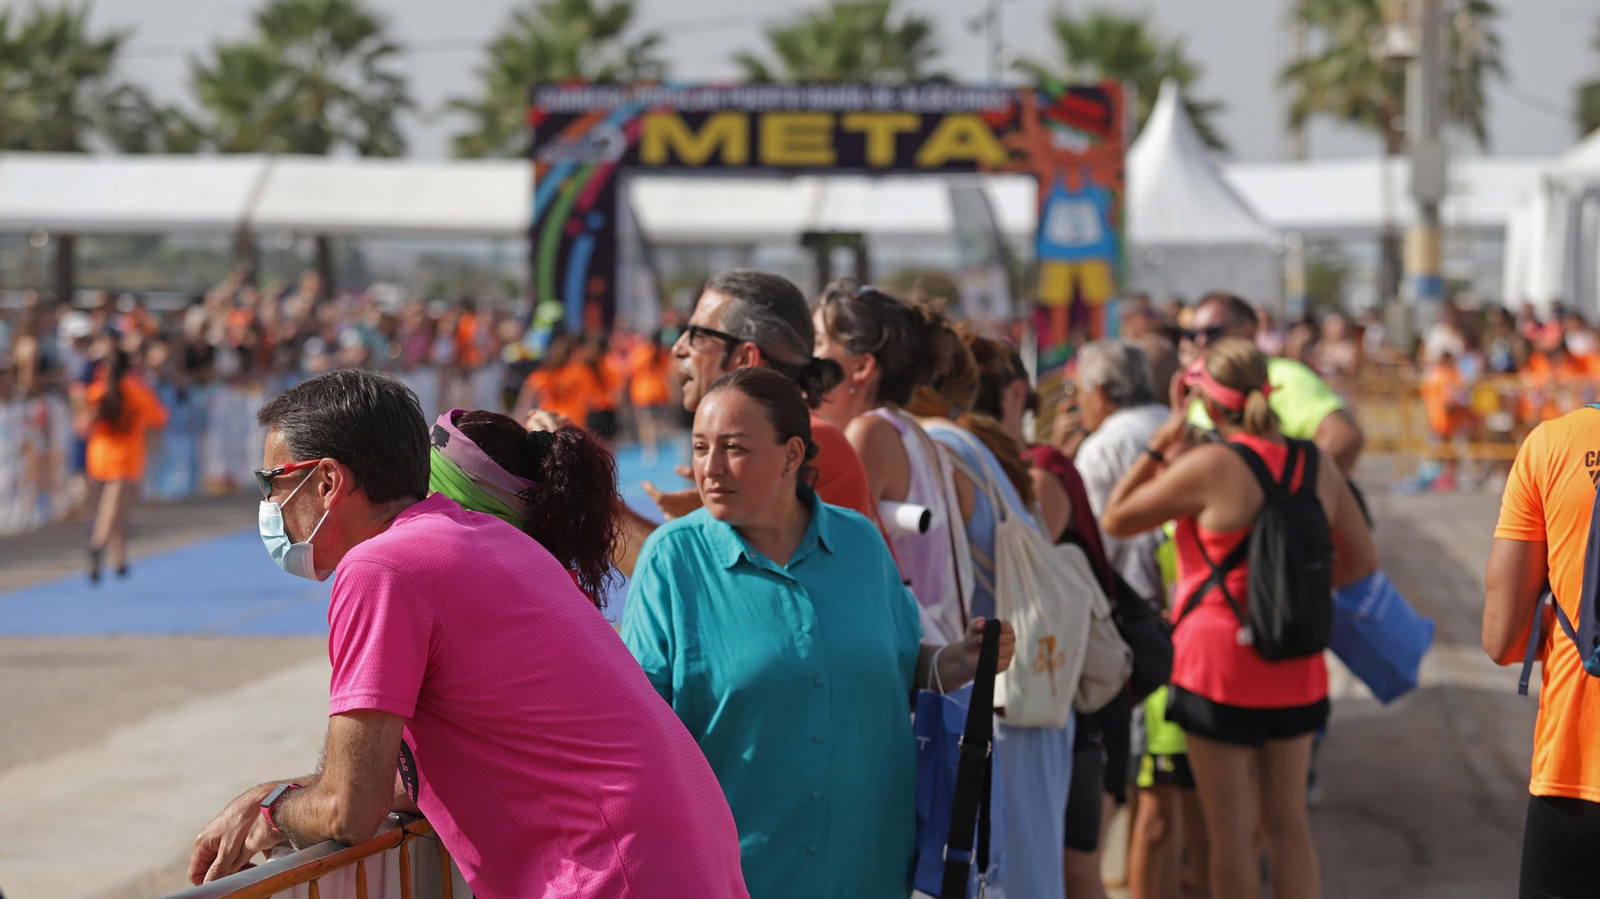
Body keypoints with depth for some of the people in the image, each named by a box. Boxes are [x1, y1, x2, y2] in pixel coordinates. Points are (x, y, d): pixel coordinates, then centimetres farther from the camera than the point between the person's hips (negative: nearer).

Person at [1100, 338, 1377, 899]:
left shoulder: (1210, 467, -16)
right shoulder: (1317, 463, 1)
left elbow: (1114, 520, -4)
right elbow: (1361, 561, 9)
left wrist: (1165, 439, -1)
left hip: (1220, 661, -5)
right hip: (1297, 669, 5)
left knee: (1231, 833, 5)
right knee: (1288, 821, 16)